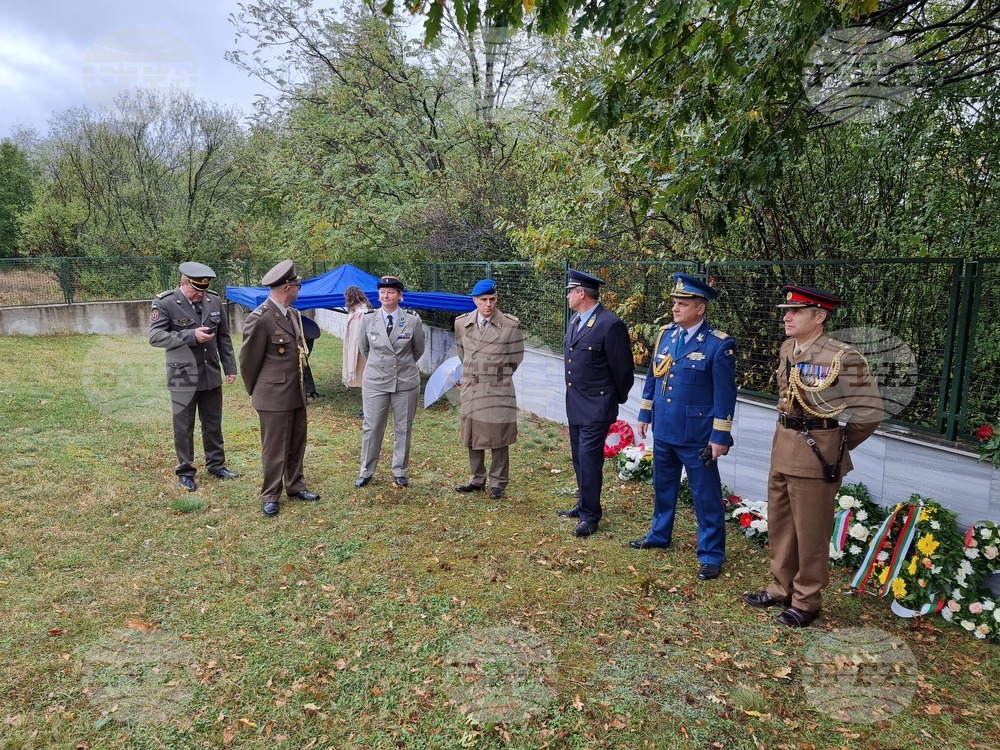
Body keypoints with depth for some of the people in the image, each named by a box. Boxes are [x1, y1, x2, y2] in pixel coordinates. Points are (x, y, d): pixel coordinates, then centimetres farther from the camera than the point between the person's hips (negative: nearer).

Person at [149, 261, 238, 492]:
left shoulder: (214, 300, 3)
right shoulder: (164, 303, -10)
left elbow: (223, 337, 10)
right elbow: (155, 337, -14)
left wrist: (230, 367, 9)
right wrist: (190, 335, -23)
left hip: (211, 375, 4)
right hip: (183, 377, -4)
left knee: (213, 424, 15)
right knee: (183, 427, 7)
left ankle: (216, 464, 30)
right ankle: (185, 471, 21)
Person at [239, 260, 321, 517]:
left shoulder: (294, 314, 7)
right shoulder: (260, 319, -17)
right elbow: (249, 360, -8)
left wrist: (300, 385, 17)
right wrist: (255, 392, 4)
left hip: (297, 393, 8)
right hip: (274, 396, -7)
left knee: (297, 444, 17)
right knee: (274, 449, 3)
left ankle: (295, 486, 32)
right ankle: (270, 496, 17)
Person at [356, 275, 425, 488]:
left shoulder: (413, 320, -7)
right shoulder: (368, 318, -4)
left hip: (406, 382, 0)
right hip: (375, 381, 1)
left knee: (403, 428, 8)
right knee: (371, 427, 6)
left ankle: (400, 472, 22)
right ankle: (366, 471, 20)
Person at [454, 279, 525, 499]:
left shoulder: (511, 326, -9)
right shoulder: (461, 323, 1)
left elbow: (516, 359, 2)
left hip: (498, 390, -3)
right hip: (470, 388, 4)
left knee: (498, 439, 4)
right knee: (473, 436, 12)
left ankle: (498, 483, 17)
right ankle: (477, 480, 27)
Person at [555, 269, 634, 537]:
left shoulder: (610, 324, -18)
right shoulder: (575, 320, 8)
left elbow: (622, 368, -12)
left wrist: (618, 399, 1)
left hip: (596, 407, -8)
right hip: (575, 404, 8)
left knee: (589, 460, -4)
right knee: (579, 459, 17)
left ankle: (590, 515, 9)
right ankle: (583, 504, 32)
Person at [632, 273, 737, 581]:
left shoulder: (719, 344, -13)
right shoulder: (665, 334, 5)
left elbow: (725, 394, -12)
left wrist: (720, 437, -13)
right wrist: (645, 414, 13)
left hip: (696, 435, -6)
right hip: (663, 429, 6)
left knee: (705, 495, 5)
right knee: (663, 486, 21)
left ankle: (711, 555, 19)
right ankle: (659, 534, 40)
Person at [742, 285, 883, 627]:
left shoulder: (842, 357, -16)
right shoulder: (787, 349, 5)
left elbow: (870, 411, -10)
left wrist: (837, 446, 0)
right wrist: (787, 436, 17)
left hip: (816, 452, -7)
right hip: (782, 446, 7)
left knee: (810, 532, 6)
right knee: (779, 525, 17)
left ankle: (806, 601, 22)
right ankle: (781, 588, 34)